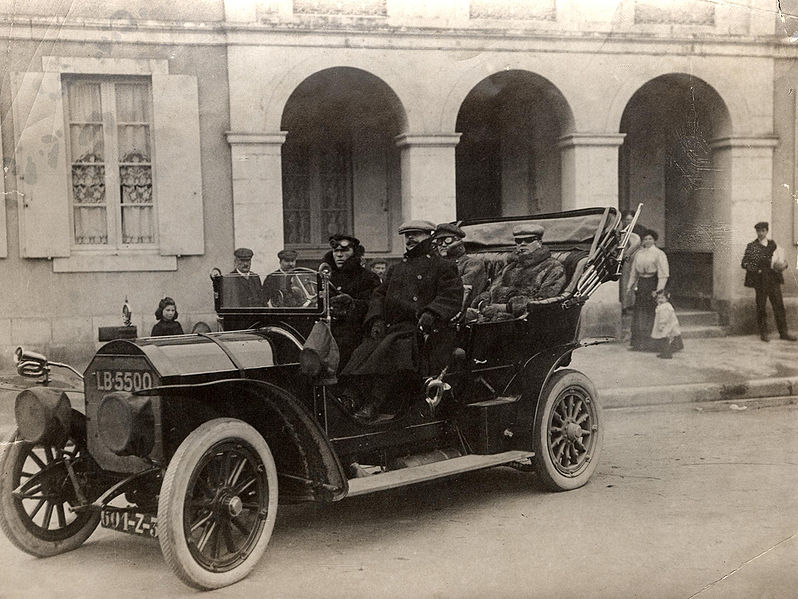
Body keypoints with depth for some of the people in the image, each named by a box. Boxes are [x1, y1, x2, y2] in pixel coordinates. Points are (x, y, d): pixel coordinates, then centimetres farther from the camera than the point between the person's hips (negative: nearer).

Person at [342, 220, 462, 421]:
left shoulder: (443, 266, 9)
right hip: (392, 327, 6)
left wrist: (431, 314, -21)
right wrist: (377, 320, 2)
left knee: (393, 348, -35)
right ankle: (393, 405, -24)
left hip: (422, 330, -6)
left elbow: (452, 296, -4)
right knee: (364, 353, -22)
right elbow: (379, 295, 22)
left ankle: (375, 405, -33)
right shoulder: (396, 270, 28)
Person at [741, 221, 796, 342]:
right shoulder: (751, 246, 6)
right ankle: (763, 333, 7)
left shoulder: (773, 244, 14)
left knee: (779, 305, 0)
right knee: (761, 306, -1)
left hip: (774, 279, 2)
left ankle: (783, 332, 4)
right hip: (760, 279, -2)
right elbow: (744, 262, 3)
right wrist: (750, 267, -17)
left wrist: (784, 264, -2)